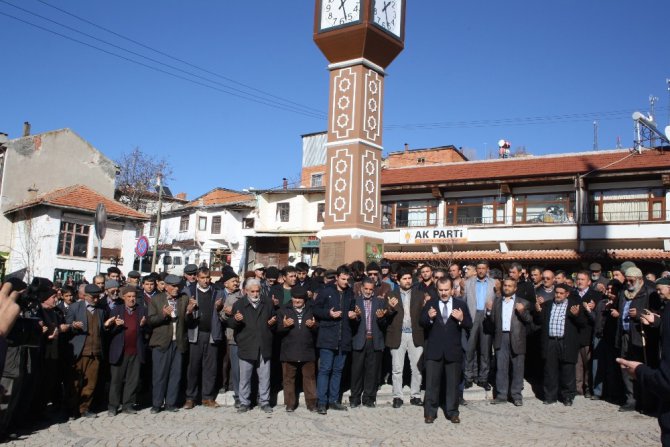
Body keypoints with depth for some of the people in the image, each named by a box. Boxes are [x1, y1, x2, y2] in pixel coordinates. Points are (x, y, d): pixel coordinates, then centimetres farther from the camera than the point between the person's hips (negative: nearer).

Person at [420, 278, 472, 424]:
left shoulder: (461, 304, 3)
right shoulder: (430, 304, 4)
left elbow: (469, 325, 1)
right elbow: (422, 324, 0)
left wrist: (461, 319, -20)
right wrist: (429, 317, -20)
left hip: (453, 350, 0)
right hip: (434, 350, 0)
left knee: (453, 383, 9)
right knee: (431, 383, 4)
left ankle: (453, 412, 21)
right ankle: (430, 412, 13)